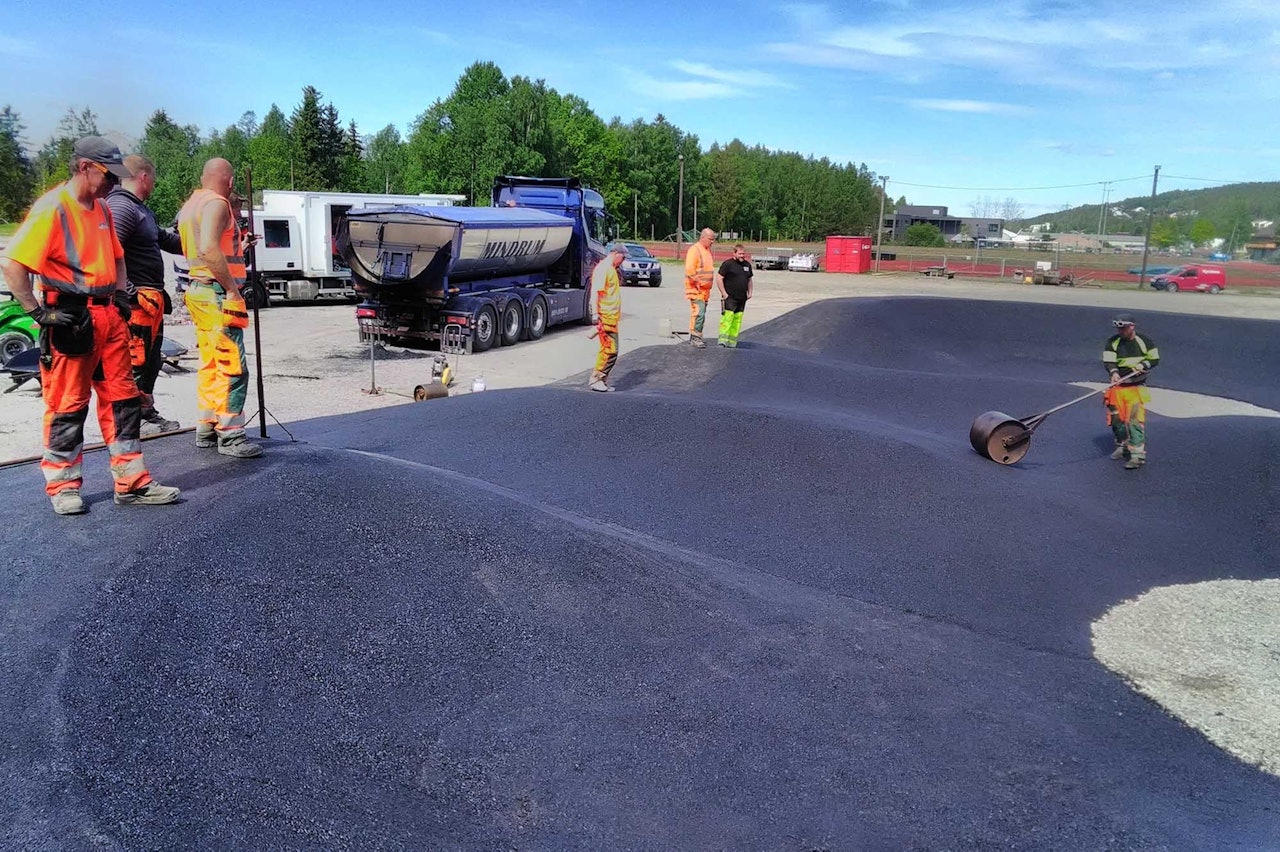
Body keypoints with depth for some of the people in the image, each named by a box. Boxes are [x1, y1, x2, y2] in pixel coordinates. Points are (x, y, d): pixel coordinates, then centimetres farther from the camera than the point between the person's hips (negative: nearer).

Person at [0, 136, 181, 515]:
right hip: (71, 320, -8)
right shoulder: (52, 207, -12)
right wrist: (39, 312, -17)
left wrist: (120, 293, 16)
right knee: (68, 405, 2)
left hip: (109, 316, 8)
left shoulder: (102, 208, 13)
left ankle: (131, 482, 13)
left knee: (122, 399, 8)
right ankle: (63, 486, 16)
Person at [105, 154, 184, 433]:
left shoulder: (141, 209, 19)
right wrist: (129, 293, -26)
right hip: (138, 300, -11)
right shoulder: (121, 207, -15)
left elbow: (166, 239, 29)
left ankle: (147, 412, 29)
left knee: (151, 359, 18)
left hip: (153, 299, 11)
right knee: (136, 359, -4)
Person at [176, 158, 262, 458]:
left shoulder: (190, 205, 19)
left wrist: (238, 247, 29)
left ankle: (206, 429, 21)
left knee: (210, 364, 15)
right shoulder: (216, 204, -12)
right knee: (232, 366, -8)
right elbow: (208, 249, -27)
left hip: (199, 290, 10)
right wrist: (232, 287, -23)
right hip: (217, 293, -10)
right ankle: (230, 435, -6)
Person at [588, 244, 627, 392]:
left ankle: (602, 380, 17)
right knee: (610, 350, -10)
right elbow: (596, 292, -19)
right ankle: (596, 379, -3)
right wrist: (596, 315, -24)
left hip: (612, 317, 10)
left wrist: (619, 312, 25)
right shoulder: (603, 268, -12)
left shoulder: (611, 269, 19)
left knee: (609, 349, 11)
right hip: (605, 317, -10)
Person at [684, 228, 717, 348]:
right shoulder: (695, 249, -13)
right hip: (696, 289, -9)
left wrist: (708, 285, 18)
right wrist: (696, 283, -20)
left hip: (705, 289, 9)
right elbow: (689, 269, -21)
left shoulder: (708, 250, 16)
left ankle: (693, 336, 18)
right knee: (699, 313, -15)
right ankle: (695, 338, -12)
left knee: (701, 314, 11)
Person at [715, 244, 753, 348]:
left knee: (737, 322, 6)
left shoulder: (747, 264, 15)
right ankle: (722, 342, -13)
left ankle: (732, 343, 11)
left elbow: (749, 279, 28)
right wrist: (724, 293, -13)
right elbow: (719, 278, -10)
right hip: (730, 298, -7)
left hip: (742, 299, 7)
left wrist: (749, 292, 16)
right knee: (727, 319, -13)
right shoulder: (728, 264, -7)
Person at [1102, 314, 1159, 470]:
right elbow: (1108, 361, -7)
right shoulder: (1112, 342, 1)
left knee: (1135, 419, -14)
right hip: (1117, 385, 3)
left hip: (1137, 387, -3)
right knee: (1116, 417, 9)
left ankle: (1138, 454, -15)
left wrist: (1143, 365, -15)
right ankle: (1122, 445, 34)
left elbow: (1155, 359, 5)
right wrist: (1114, 372, -27)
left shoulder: (1145, 341, -1)